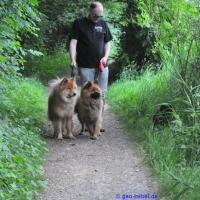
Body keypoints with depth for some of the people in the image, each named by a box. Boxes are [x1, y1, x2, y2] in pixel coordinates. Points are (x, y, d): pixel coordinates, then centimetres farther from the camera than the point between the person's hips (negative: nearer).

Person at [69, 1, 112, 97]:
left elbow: (107, 42, 16)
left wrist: (106, 57, -2)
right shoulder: (79, 23, -1)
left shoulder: (103, 24, 10)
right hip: (85, 65, -3)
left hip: (102, 65, 3)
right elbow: (73, 42, -6)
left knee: (102, 92, 5)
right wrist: (73, 60, -17)